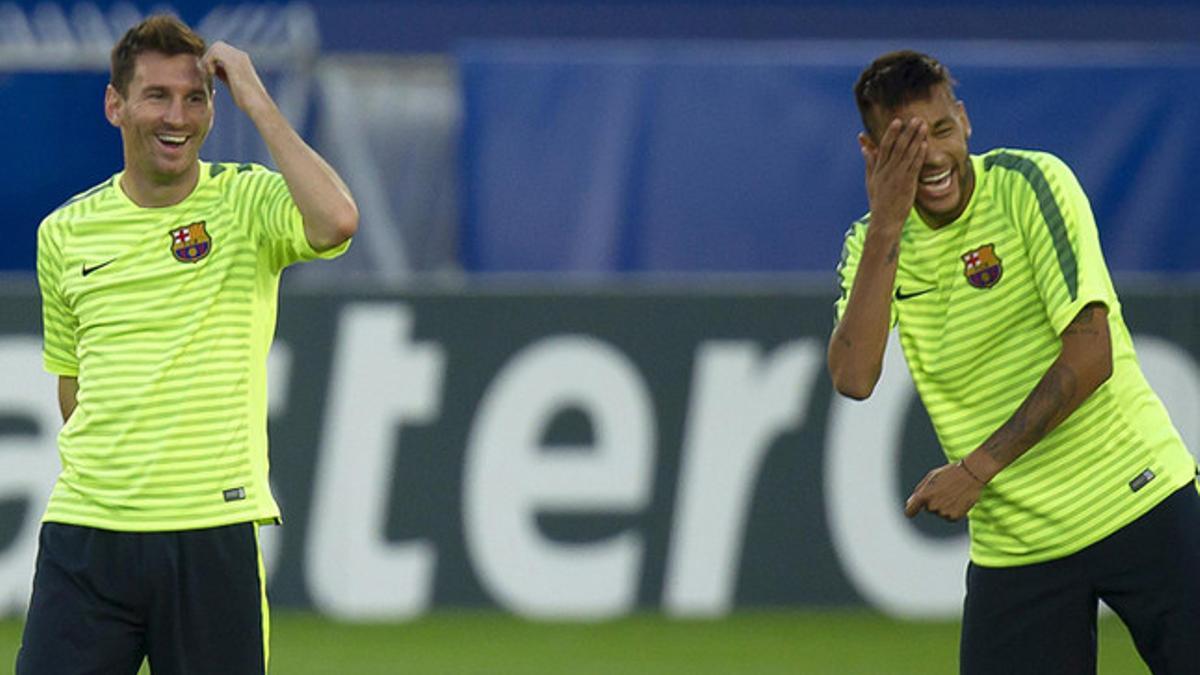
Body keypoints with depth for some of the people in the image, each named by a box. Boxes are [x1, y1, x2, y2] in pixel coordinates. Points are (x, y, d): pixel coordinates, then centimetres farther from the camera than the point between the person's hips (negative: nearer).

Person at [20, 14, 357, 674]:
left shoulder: (248, 204, 0)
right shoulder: (63, 235, 10)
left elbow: (335, 222, -23)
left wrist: (255, 100, -16)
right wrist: (103, 473, 10)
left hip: (213, 534, -2)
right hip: (86, 531, 2)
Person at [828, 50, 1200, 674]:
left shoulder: (1029, 184, -8)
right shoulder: (873, 243, 5)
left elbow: (1091, 354, -14)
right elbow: (853, 378, -12)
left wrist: (979, 468, -14)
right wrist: (884, 230, -17)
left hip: (1138, 503, -3)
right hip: (1012, 546, 3)